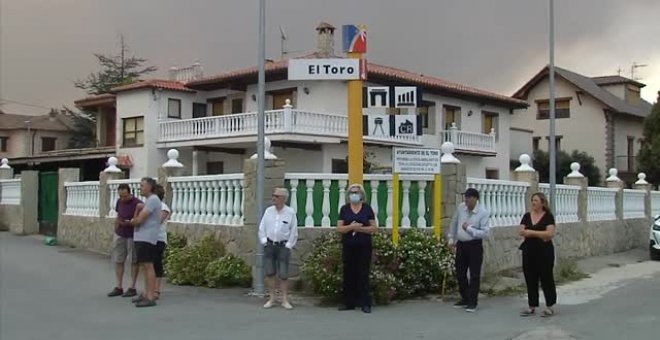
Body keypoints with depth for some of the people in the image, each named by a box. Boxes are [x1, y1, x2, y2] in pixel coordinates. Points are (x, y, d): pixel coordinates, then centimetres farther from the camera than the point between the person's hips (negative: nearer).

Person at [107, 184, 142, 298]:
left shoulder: (137, 204, -17)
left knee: (134, 261, 3)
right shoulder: (119, 201, 3)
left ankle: (132, 288, 9)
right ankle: (119, 287, 14)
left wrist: (129, 223, -29)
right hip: (120, 235, 6)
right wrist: (115, 232, 15)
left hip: (132, 236, -6)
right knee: (118, 261, 6)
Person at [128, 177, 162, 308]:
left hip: (147, 238, -10)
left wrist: (132, 221, 2)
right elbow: (139, 218, 22)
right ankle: (146, 294, 20)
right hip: (142, 237, 10)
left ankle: (151, 297, -10)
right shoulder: (149, 200, 20)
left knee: (148, 266, -10)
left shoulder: (153, 200, -14)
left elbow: (139, 220, -18)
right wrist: (135, 221, 1)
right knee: (145, 266, 13)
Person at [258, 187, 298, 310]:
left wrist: (288, 245, -5)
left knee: (283, 274, -2)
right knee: (269, 273, 3)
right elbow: (262, 228, 9)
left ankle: (285, 300, 8)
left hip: (283, 246, -3)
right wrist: (264, 242, 1)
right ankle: (271, 299, 14)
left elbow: (294, 232, -1)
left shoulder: (290, 213, -4)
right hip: (269, 245, 3)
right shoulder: (268, 211, 4)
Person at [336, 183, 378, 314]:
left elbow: (374, 228, 2)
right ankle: (349, 302, 11)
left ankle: (365, 303, 4)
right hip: (348, 246, 1)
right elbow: (339, 228, 1)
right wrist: (351, 227, -17)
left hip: (364, 246, -1)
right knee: (349, 274, 3)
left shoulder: (367, 208, 4)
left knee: (363, 274, -1)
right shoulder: (344, 209, 6)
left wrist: (360, 228, -13)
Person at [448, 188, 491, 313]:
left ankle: (472, 303, 9)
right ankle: (465, 299, 28)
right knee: (460, 274, 13)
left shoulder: (483, 213, -15)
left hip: (475, 246, -6)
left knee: (474, 275, 0)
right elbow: (454, 223, 16)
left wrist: (469, 228, -25)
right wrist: (451, 239, 17)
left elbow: (486, 233, -21)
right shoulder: (461, 207, 1)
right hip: (461, 244, 6)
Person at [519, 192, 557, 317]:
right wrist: (540, 235, -13)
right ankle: (532, 306, 15)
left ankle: (549, 306, 12)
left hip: (544, 252, -5)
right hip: (529, 251, 5)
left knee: (546, 278, 2)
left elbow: (550, 233, -16)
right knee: (530, 279, 7)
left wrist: (532, 232, -16)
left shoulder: (548, 216, -5)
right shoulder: (527, 216, 8)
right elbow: (521, 232, -1)